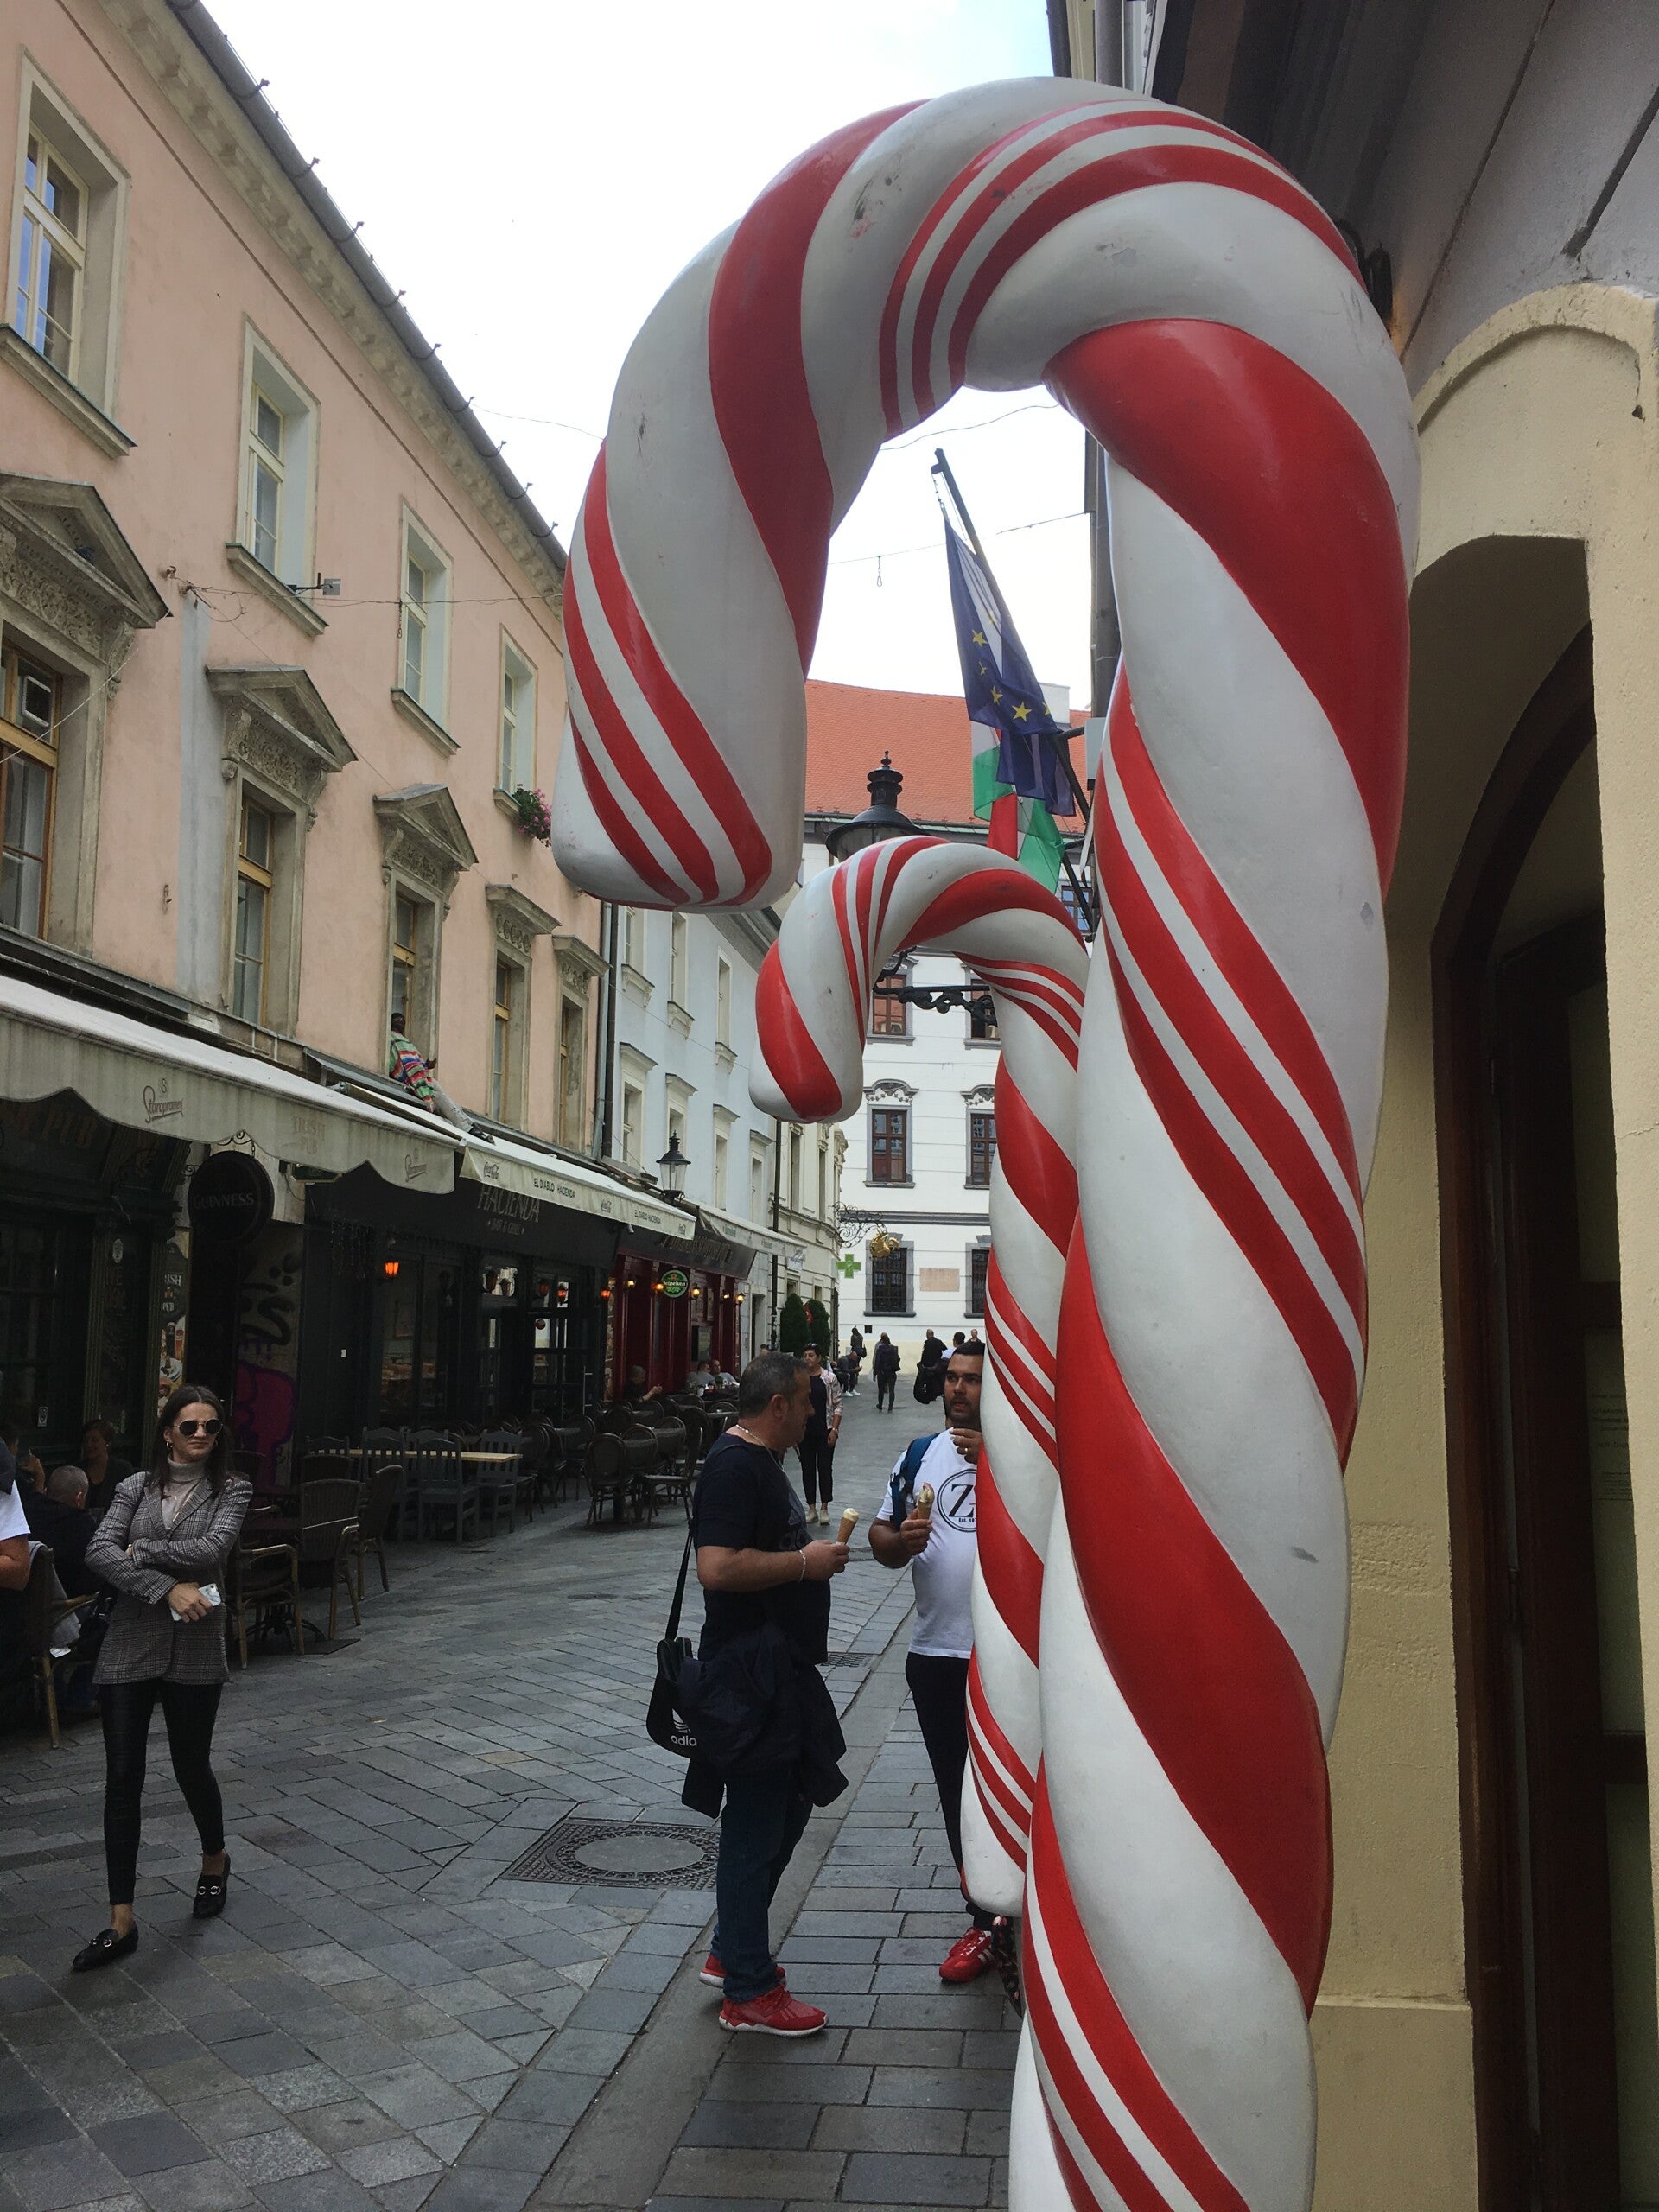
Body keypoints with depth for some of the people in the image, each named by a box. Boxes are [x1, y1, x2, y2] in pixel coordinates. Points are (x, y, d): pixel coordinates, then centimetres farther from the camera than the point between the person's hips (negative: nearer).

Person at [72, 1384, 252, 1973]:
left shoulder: (231, 1490, 1)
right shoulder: (137, 1487, 5)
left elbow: (212, 1550, -16)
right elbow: (98, 1552, -9)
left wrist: (141, 1550, -10)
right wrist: (166, 1588, -19)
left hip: (193, 1649, -1)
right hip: (129, 1647, 1)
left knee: (191, 1767, 12)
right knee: (122, 1778, -2)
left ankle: (215, 1860, 42)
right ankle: (121, 1923, 5)